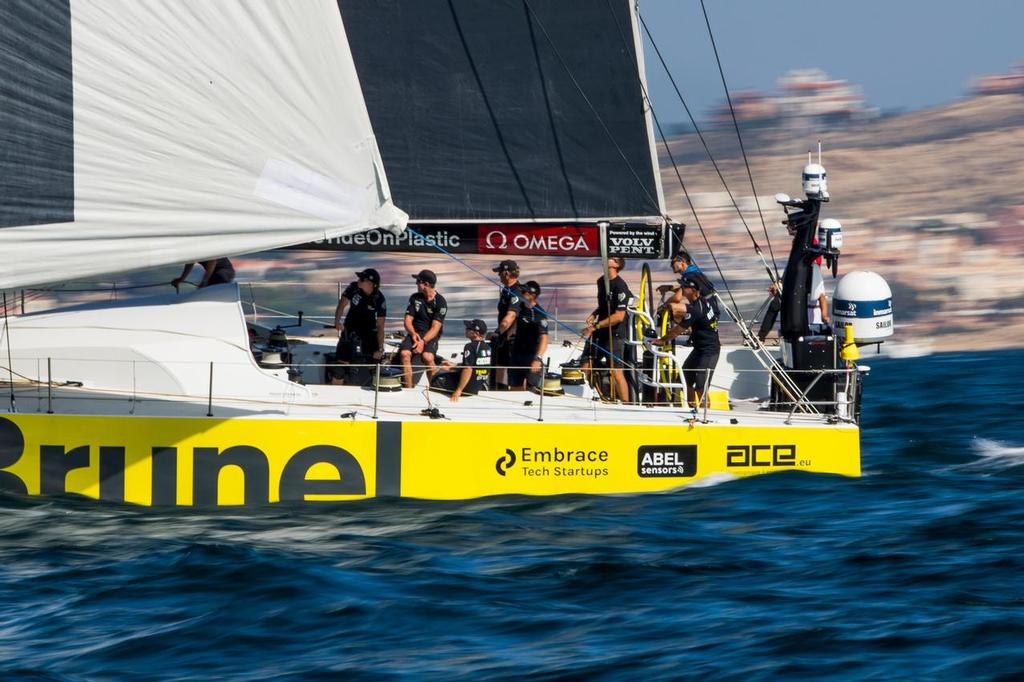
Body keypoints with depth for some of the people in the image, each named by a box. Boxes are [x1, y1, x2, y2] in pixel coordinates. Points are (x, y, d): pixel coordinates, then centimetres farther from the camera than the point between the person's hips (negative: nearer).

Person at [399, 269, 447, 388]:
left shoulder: (440, 302, -6)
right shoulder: (415, 298, 9)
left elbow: (435, 328, -12)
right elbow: (408, 320, 6)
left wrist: (423, 341, -27)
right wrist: (413, 334, -15)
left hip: (430, 336, -4)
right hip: (415, 333, 4)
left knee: (427, 357, -34)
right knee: (404, 353, -28)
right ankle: (408, 389, -25)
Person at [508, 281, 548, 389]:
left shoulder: (539, 314, -17)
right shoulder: (520, 308, 6)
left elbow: (544, 338, -23)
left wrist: (538, 359, -32)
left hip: (532, 355, -7)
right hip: (517, 354, 7)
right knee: (514, 388, 9)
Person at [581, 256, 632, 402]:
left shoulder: (620, 286, -17)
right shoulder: (601, 281, 9)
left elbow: (619, 316, -21)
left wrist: (595, 326, -21)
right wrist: (594, 314, 4)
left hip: (615, 334, -8)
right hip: (599, 331, 8)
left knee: (616, 372, -8)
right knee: (584, 366, 6)